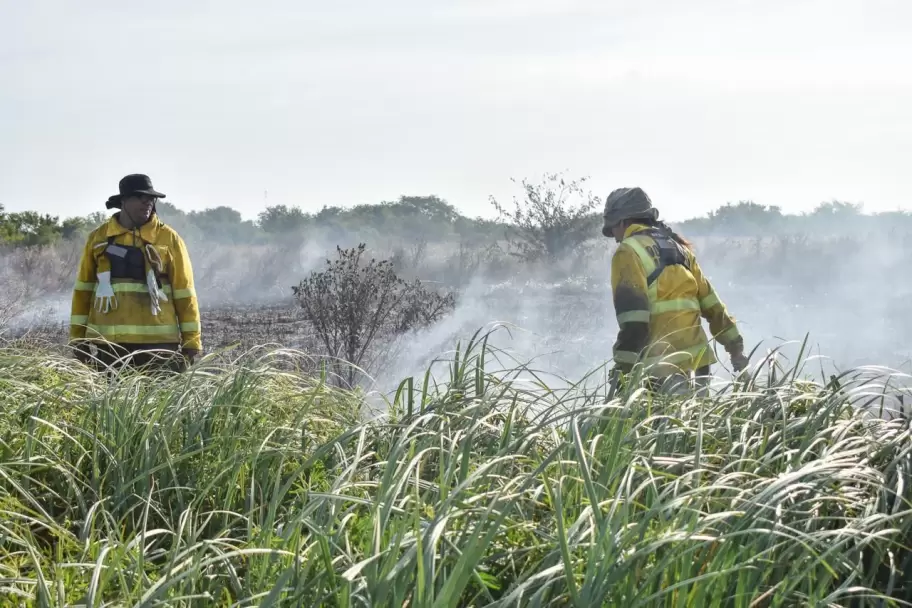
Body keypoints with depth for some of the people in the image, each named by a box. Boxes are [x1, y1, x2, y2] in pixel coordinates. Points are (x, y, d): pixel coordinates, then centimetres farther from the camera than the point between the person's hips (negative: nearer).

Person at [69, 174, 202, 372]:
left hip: (157, 342, -1)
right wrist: (78, 337, 8)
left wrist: (191, 342, -1)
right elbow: (83, 289, 12)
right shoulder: (98, 237, 8)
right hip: (108, 343, 2)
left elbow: (184, 293, 3)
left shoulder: (168, 238, 3)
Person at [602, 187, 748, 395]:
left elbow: (633, 318, -16)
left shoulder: (629, 251, -5)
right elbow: (712, 304, 19)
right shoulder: (677, 246, 19)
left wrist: (623, 367, -18)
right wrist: (735, 346, 22)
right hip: (697, 362, 8)